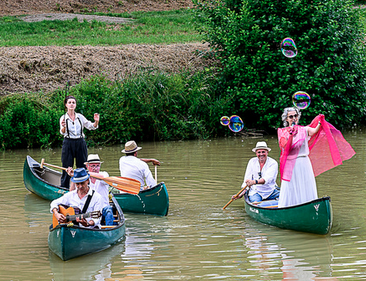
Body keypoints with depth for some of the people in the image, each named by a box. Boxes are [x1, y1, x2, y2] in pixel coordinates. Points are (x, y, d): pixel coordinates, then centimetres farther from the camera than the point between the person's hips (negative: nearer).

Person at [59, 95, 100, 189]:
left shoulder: (80, 117, 7)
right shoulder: (63, 118, 0)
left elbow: (91, 126, 5)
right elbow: (62, 132, -14)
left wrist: (96, 122, -16)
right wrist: (63, 127, -36)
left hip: (80, 143, 2)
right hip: (68, 144, -2)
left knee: (82, 167, 5)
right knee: (66, 168, -1)